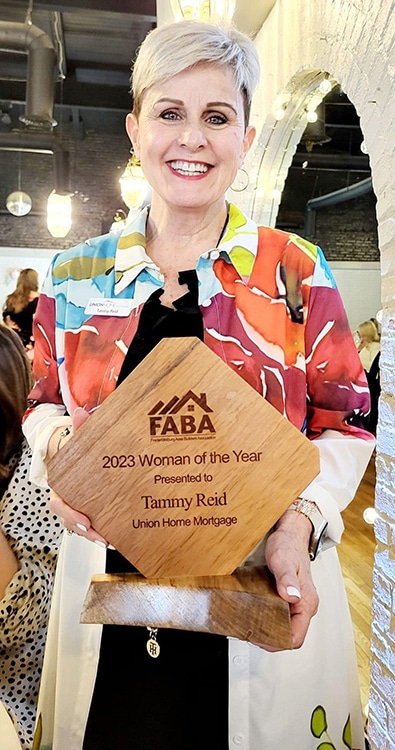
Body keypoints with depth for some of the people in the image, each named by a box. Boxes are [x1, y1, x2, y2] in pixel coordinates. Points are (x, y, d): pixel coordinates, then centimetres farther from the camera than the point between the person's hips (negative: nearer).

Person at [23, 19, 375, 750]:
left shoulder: (298, 272, -4)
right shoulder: (77, 276, 2)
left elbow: (345, 423, -1)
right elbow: (44, 405, 11)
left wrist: (299, 521, -17)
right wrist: (59, 446, -11)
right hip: (108, 584, 2)